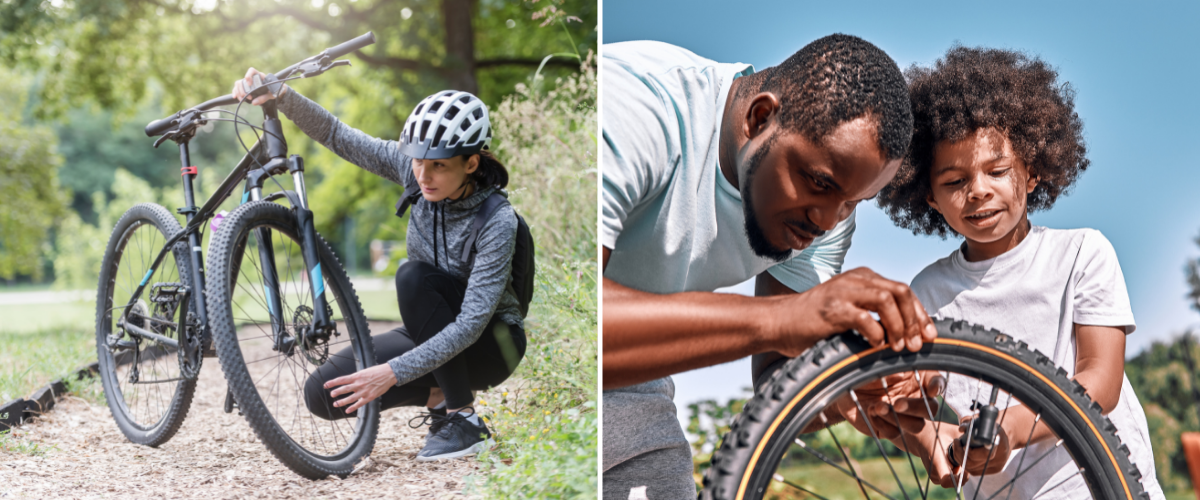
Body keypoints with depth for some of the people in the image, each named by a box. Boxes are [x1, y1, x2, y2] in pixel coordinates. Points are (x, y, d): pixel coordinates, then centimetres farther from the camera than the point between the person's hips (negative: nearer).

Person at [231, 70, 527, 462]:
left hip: (490, 345, -5)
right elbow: (336, 135, -13)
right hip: (433, 336, 6)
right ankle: (439, 393, 8)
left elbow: (472, 323, -33)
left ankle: (464, 421, -21)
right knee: (324, 394, -13)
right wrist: (281, 96, -32)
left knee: (414, 277, -33)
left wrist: (393, 373, -41)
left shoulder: (497, 221, -28)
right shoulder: (415, 170, -12)